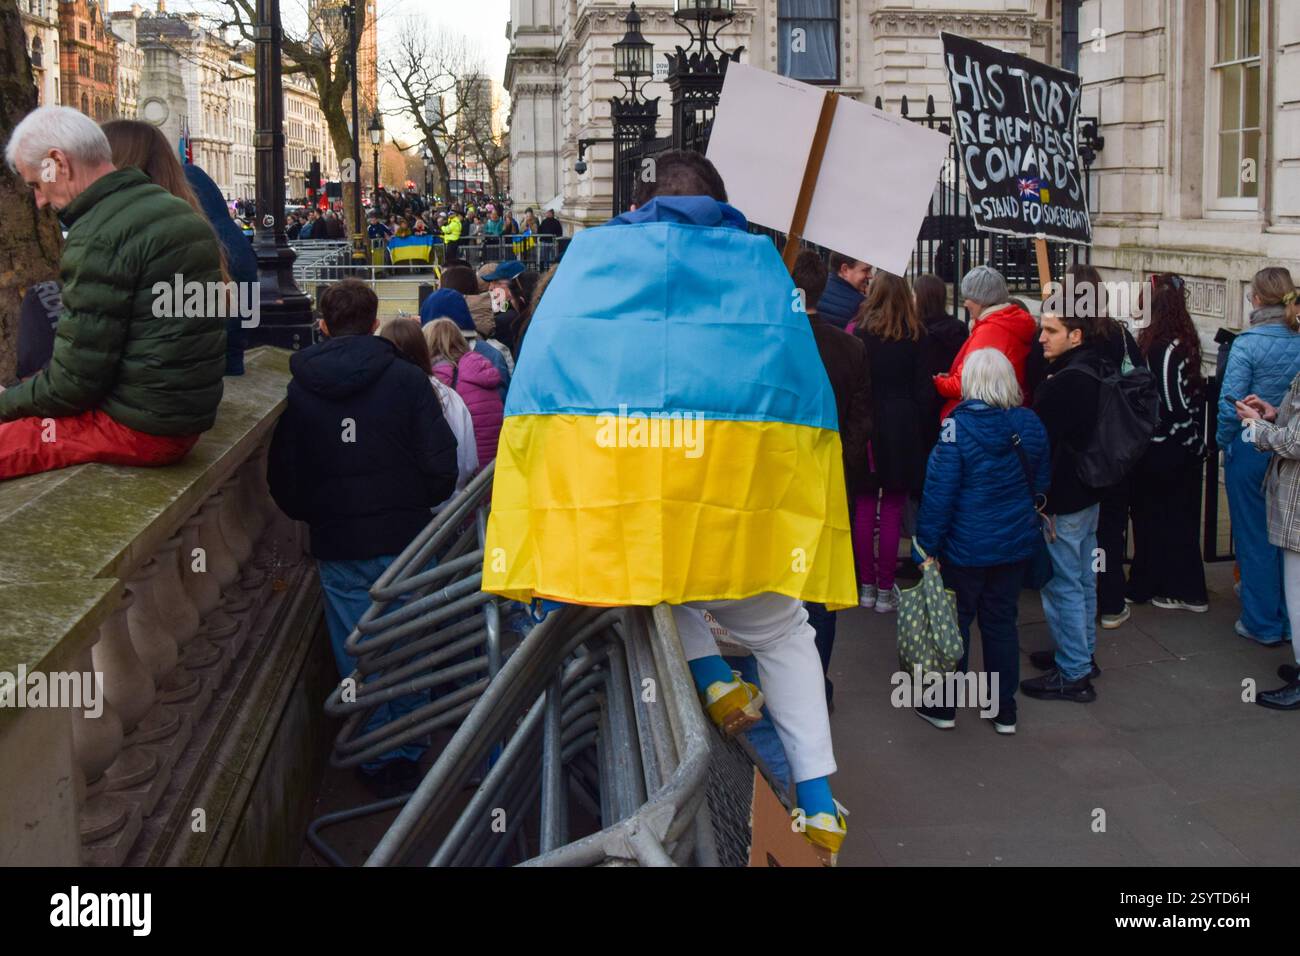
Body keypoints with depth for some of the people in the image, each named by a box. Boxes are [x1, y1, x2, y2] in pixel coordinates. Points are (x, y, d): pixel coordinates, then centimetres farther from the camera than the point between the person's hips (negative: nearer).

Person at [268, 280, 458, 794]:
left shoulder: (298, 390, -1)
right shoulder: (407, 380, -7)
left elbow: (283, 481, 3)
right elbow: (441, 466, -8)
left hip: (337, 545, 1)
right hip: (404, 539, -1)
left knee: (356, 655, 10)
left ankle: (374, 759, 18)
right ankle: (405, 754, 22)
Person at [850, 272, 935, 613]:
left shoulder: (857, 330, -3)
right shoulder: (915, 335, -2)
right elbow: (923, 389, 0)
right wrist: (921, 430, 9)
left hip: (865, 428, 0)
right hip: (902, 430, 0)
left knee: (864, 508, 8)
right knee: (892, 511, 3)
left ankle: (866, 585, 14)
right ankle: (885, 590, 7)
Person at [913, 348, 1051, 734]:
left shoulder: (958, 427, -16)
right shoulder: (1031, 424, 0)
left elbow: (939, 491, -16)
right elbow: (1041, 483, 11)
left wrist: (928, 544, -9)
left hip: (966, 546, -4)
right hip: (1016, 543, 4)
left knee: (955, 620, 8)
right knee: (1002, 621, 13)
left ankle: (943, 706, 19)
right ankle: (1005, 711, 20)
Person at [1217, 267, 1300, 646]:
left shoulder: (1247, 344, -15)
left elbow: (1230, 402, -16)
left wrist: (1223, 442, -2)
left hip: (1251, 450, -4)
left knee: (1254, 537, 6)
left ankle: (1262, 624, 13)